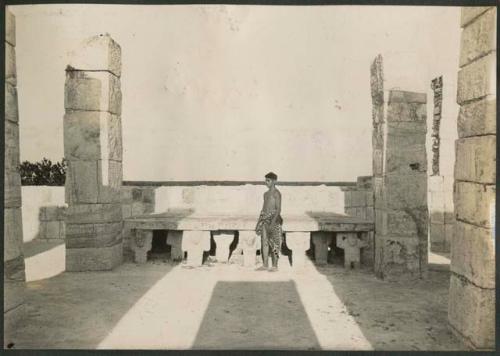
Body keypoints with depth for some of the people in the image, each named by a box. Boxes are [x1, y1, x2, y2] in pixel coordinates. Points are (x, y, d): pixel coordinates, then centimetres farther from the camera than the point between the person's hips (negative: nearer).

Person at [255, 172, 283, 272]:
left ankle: (275, 266, 4)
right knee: (264, 241, 6)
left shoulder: (276, 193, -7)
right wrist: (259, 221, 17)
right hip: (264, 218, 8)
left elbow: (278, 209, -14)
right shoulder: (266, 194, 18)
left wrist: (273, 222, -22)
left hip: (273, 218, -7)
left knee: (273, 243, -2)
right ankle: (265, 265, 12)